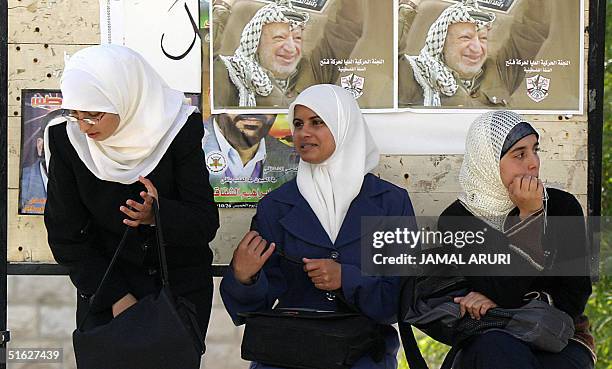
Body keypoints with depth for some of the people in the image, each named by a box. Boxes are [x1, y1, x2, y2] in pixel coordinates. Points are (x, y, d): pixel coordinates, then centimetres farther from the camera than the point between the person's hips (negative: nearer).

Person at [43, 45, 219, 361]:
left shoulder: (179, 133, -17)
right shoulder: (67, 140, -12)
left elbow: (206, 223, -15)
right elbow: (65, 236, -7)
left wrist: (159, 215, -36)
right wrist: (117, 297, -12)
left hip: (181, 286, -1)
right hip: (104, 285, 1)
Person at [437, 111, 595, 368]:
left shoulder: (562, 207, 0)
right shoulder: (455, 221, -5)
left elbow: (575, 296, -1)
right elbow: (503, 295, -16)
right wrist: (529, 215, -19)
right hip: (487, 341, 0)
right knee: (495, 348, -36)